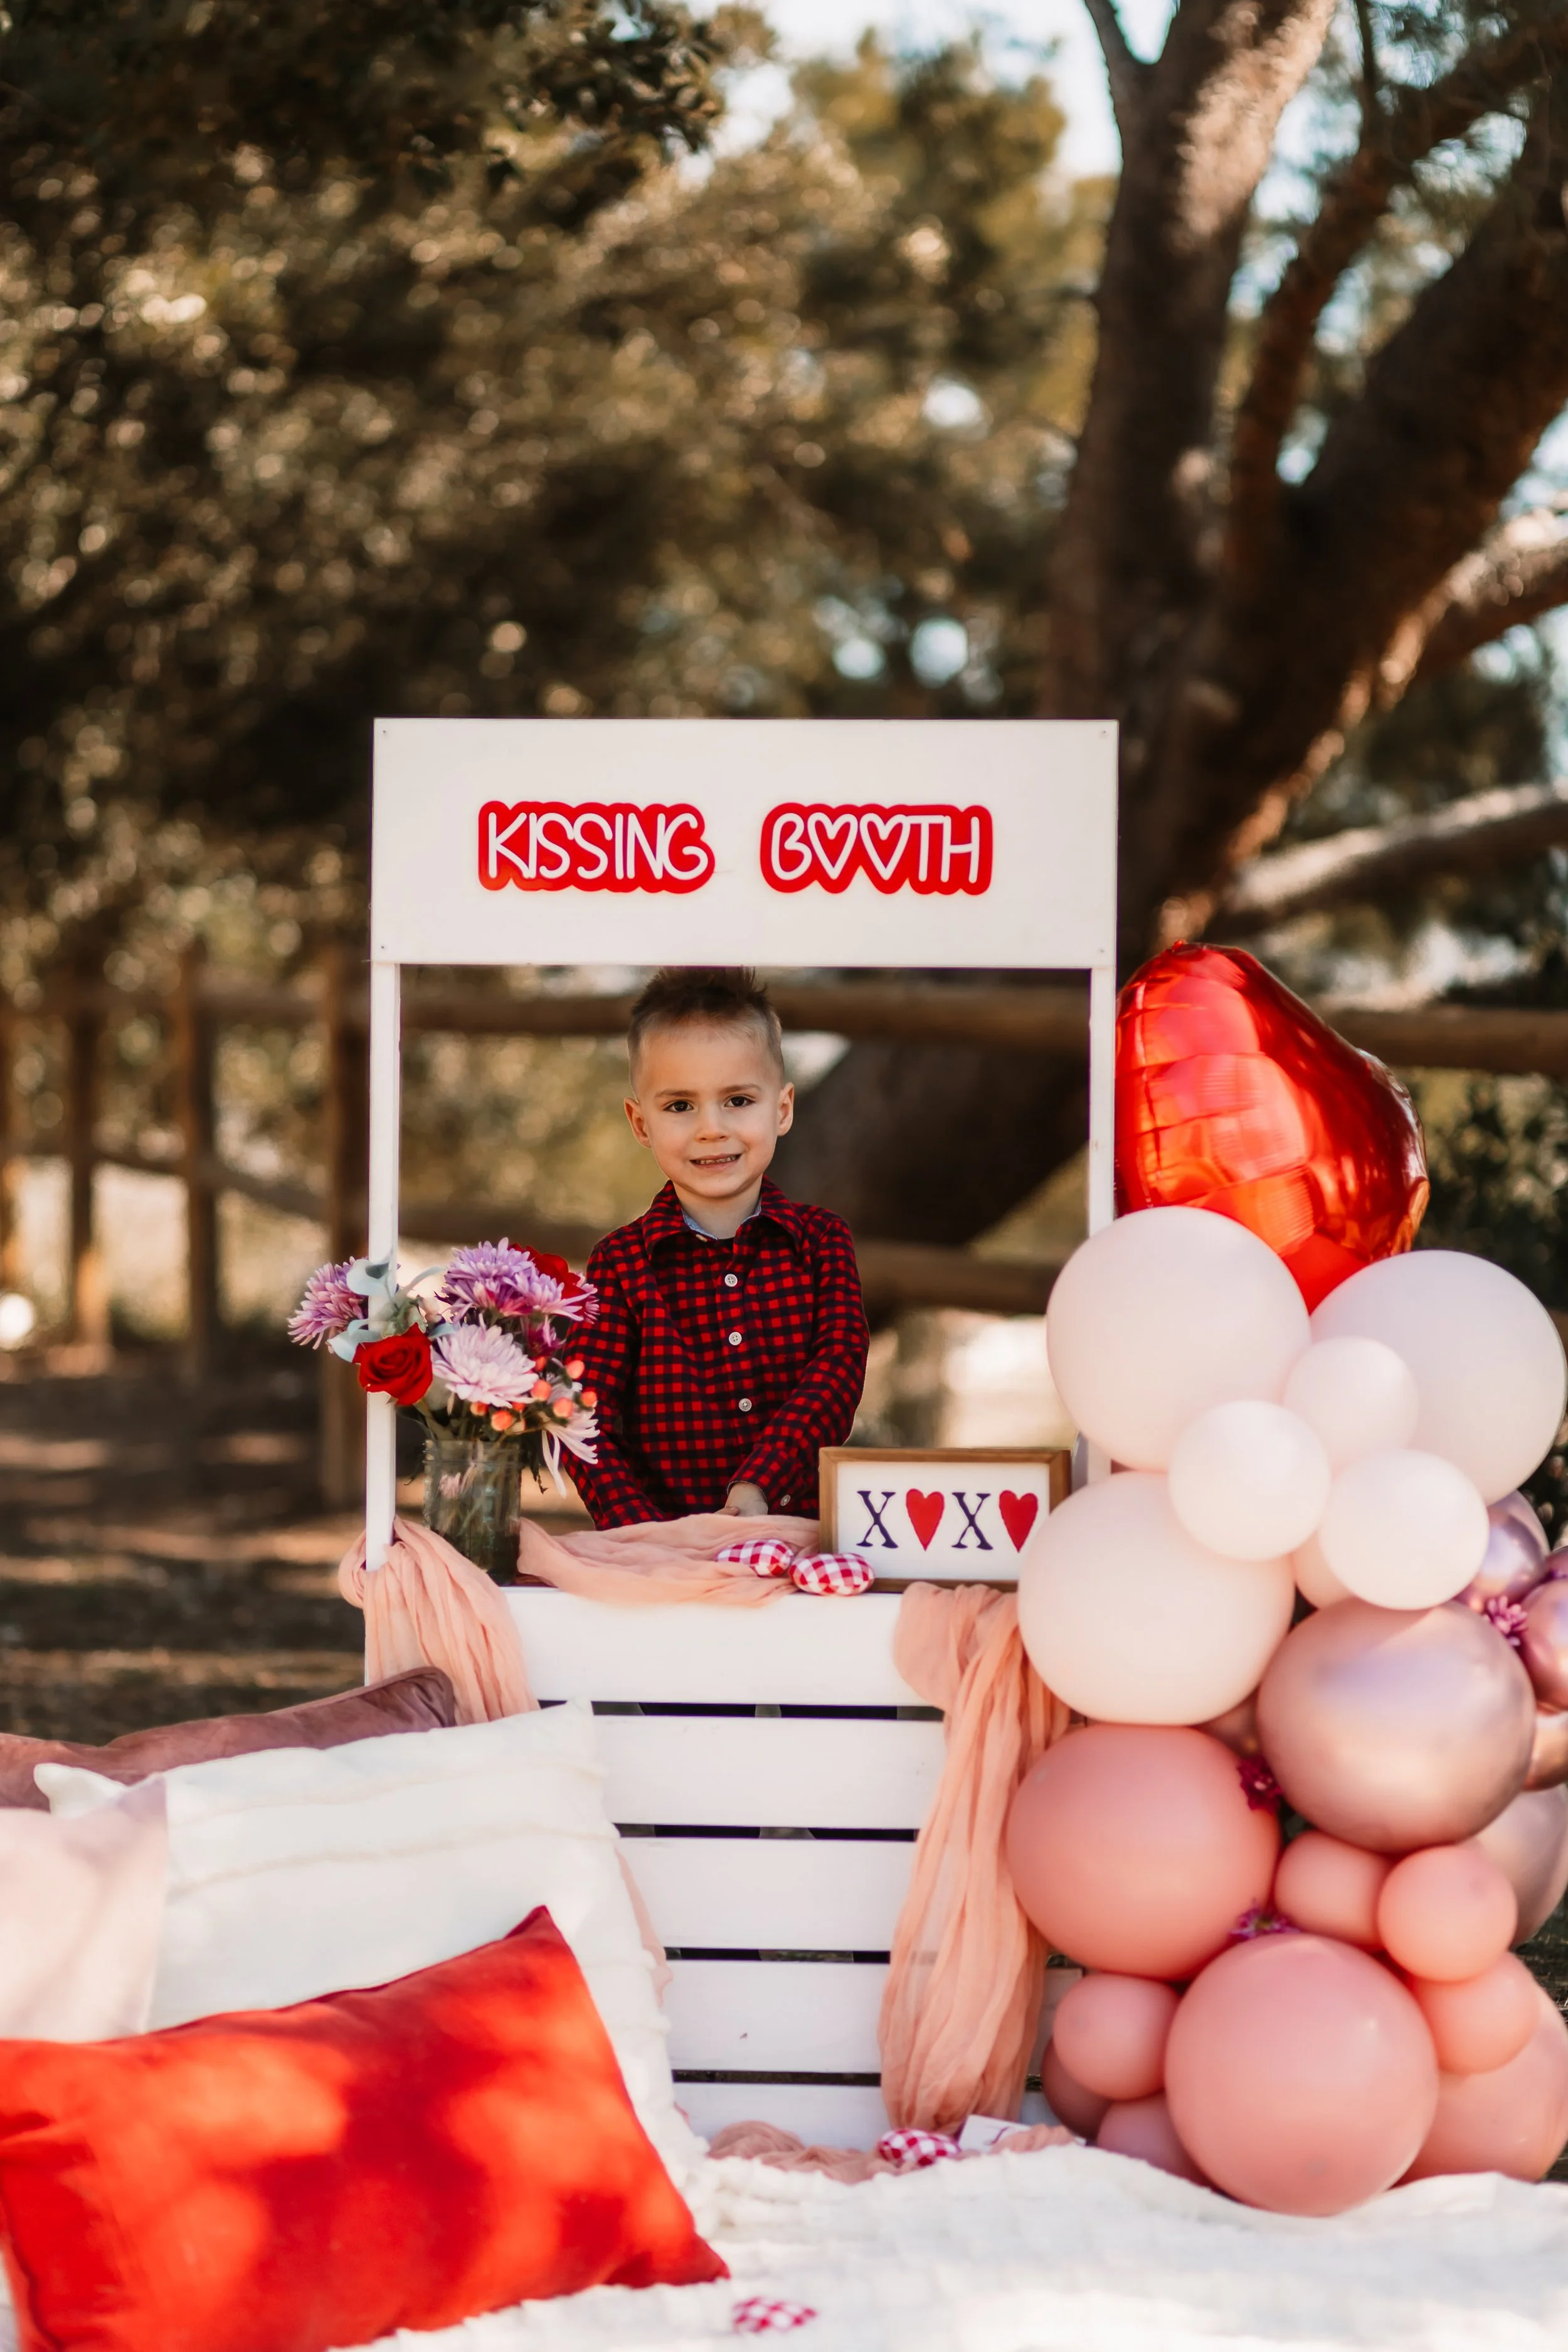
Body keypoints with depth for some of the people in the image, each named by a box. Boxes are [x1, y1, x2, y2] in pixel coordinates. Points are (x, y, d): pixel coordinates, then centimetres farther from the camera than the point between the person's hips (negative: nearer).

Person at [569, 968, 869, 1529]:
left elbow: (840, 1368, -3)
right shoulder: (619, 1261, 6)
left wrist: (757, 1486, -19)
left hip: (802, 1530, 0)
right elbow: (587, 1423, 0)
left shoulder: (821, 1240, 10)